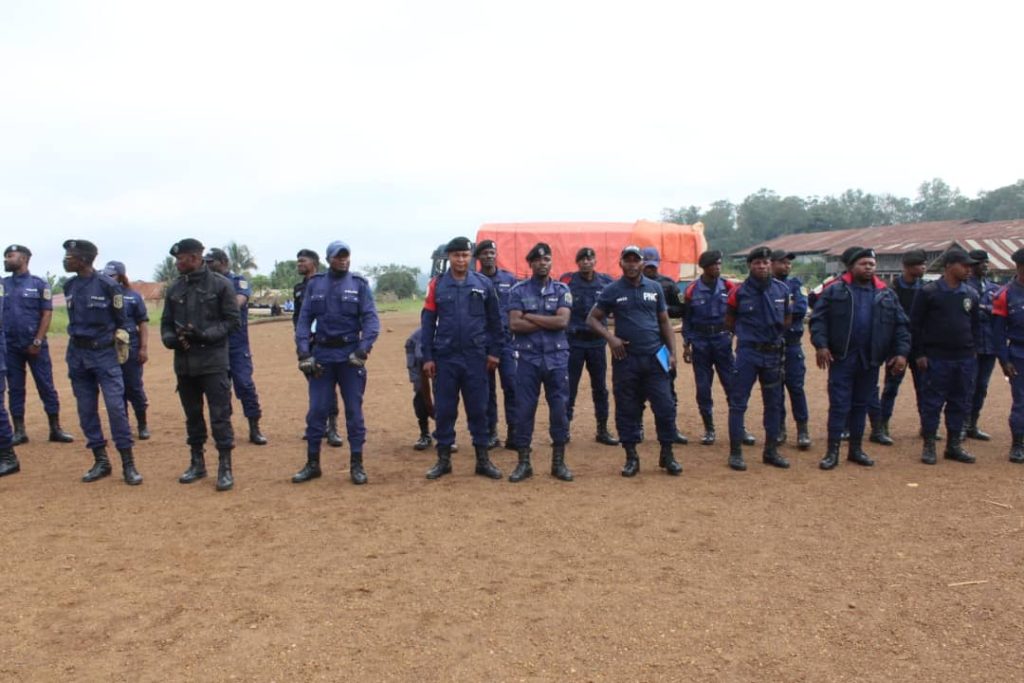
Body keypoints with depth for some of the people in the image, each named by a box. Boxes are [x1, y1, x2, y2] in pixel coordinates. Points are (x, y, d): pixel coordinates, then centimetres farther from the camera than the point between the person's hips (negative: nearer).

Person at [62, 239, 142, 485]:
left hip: (104, 353, -6)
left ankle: (128, 464, -3)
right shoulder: (69, 286, 6)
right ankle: (100, 461, 18)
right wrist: (80, 337, 15)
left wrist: (117, 341, -3)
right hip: (76, 354, 6)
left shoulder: (108, 285, -10)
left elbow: (121, 321, -1)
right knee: (86, 409, 8)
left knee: (116, 406, -9)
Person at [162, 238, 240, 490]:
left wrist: (205, 335, -17)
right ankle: (197, 463, 26)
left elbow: (233, 320, -6)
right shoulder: (174, 288, 10)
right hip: (184, 362, 5)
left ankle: (225, 467, 1)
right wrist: (171, 339, -7)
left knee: (220, 415, -5)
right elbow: (166, 323, 15)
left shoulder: (220, 284, -4)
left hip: (213, 360, -5)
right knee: (192, 414, 14)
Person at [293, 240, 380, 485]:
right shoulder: (315, 284, 6)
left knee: (354, 410, 3)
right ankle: (312, 463, 17)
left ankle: (356, 464, 12)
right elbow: (304, 319, 4)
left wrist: (362, 350, -18)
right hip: (321, 355, 2)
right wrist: (304, 352, -7)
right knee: (317, 410, 5)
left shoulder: (359, 285, 1)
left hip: (349, 355, -1)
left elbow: (371, 319, -6)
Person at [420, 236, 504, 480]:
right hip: (445, 357, 0)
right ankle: (443, 459, 17)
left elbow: (494, 320, 6)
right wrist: (427, 357, -2)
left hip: (476, 357, 0)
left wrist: (494, 351, 2)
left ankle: (483, 459, 16)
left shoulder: (484, 283, 2)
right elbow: (427, 322, 2)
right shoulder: (437, 285, 1)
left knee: (478, 408, 6)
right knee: (444, 409, 6)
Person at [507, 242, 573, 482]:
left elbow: (563, 321, -9)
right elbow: (515, 324, -9)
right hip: (528, 358, -1)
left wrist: (530, 317, -9)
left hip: (557, 358, 1)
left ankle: (559, 462, 15)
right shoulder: (518, 290, 3)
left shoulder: (562, 289, 6)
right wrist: (549, 323, -9)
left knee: (560, 409, 4)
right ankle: (523, 462, 12)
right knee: (524, 410, 2)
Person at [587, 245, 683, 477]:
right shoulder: (612, 290, 2)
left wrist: (672, 352, 5)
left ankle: (667, 455, 15)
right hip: (625, 359, -1)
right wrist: (610, 337, -11)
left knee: (665, 407, 0)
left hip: (654, 357, 2)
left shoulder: (655, 288, 9)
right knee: (627, 410, 5)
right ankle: (631, 457, 16)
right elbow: (592, 319, 5)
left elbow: (664, 321, 13)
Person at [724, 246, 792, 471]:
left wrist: (773, 333, 5)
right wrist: (747, 334, 7)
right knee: (738, 402, -3)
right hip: (747, 353, -4)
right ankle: (735, 452, 5)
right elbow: (729, 323, 5)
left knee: (774, 403, 11)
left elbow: (787, 319, 15)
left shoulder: (782, 290, 3)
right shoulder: (739, 292, -6)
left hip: (773, 353, 4)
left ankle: (771, 451, 24)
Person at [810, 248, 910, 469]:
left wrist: (902, 352, -1)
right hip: (841, 358, -3)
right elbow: (818, 319, -5)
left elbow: (901, 326, 9)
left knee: (861, 405, 13)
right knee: (839, 405, -2)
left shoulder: (886, 294, 10)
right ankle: (833, 451, 4)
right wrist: (821, 344, -17)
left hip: (870, 360, 4)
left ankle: (856, 449, 24)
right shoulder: (835, 291, 0)